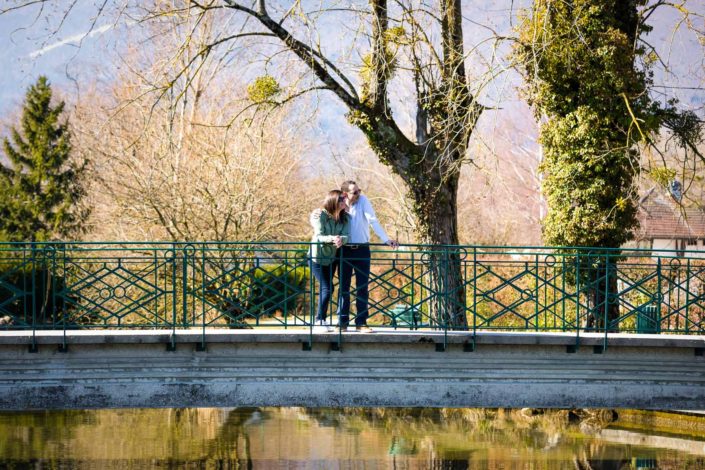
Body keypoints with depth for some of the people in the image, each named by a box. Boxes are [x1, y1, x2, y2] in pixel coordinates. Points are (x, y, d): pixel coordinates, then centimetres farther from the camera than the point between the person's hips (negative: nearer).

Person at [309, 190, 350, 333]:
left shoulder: (345, 218, -3)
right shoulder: (320, 215, -17)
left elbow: (346, 235, -14)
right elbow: (319, 236, -25)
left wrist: (341, 239, -39)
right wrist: (332, 238, -45)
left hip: (331, 257, 6)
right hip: (317, 256, -6)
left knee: (326, 289, 10)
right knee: (327, 288, -14)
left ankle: (321, 321, 20)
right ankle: (319, 322, -7)